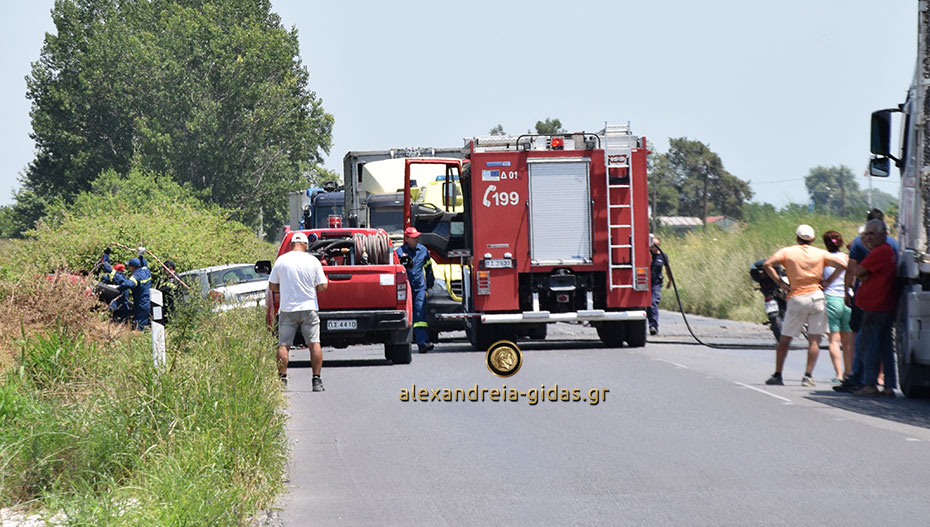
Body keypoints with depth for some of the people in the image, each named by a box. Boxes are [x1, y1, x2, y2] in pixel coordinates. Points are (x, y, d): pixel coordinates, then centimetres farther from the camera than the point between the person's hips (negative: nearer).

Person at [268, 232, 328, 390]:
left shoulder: (281, 260, -1)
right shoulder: (313, 261, -4)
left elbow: (272, 286, 5)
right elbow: (323, 286, -3)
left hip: (287, 310, 0)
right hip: (309, 308, 0)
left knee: (283, 345, 5)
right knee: (314, 344, 2)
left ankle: (282, 378, 0)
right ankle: (317, 380, -2)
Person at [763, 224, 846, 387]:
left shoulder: (787, 252, 3)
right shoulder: (820, 253, 5)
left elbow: (767, 265, -9)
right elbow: (842, 265, -2)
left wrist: (780, 283, -4)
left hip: (796, 299, 0)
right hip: (816, 297, 0)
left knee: (785, 339, 8)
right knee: (814, 340, 4)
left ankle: (777, 374, 10)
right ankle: (808, 375, -4)